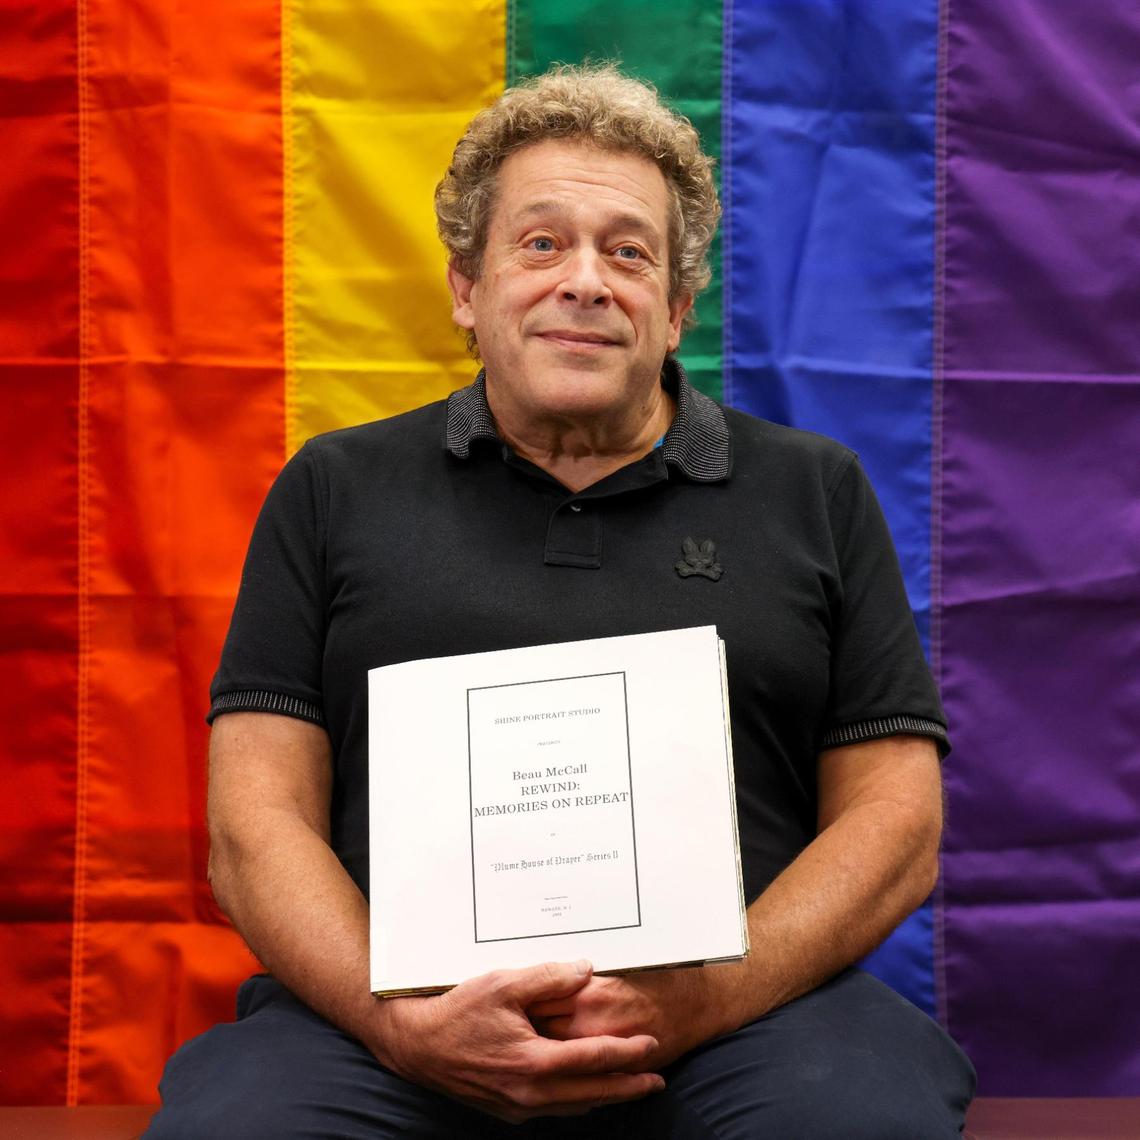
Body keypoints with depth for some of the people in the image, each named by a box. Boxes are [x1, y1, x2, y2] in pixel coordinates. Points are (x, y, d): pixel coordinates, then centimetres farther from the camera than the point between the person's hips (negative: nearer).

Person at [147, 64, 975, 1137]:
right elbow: (255, 825, 8)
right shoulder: (335, 490, 15)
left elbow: (897, 824, 8)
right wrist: (399, 1024, -11)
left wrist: (706, 997, -10)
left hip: (745, 1014, 0)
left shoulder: (817, 494, 16)